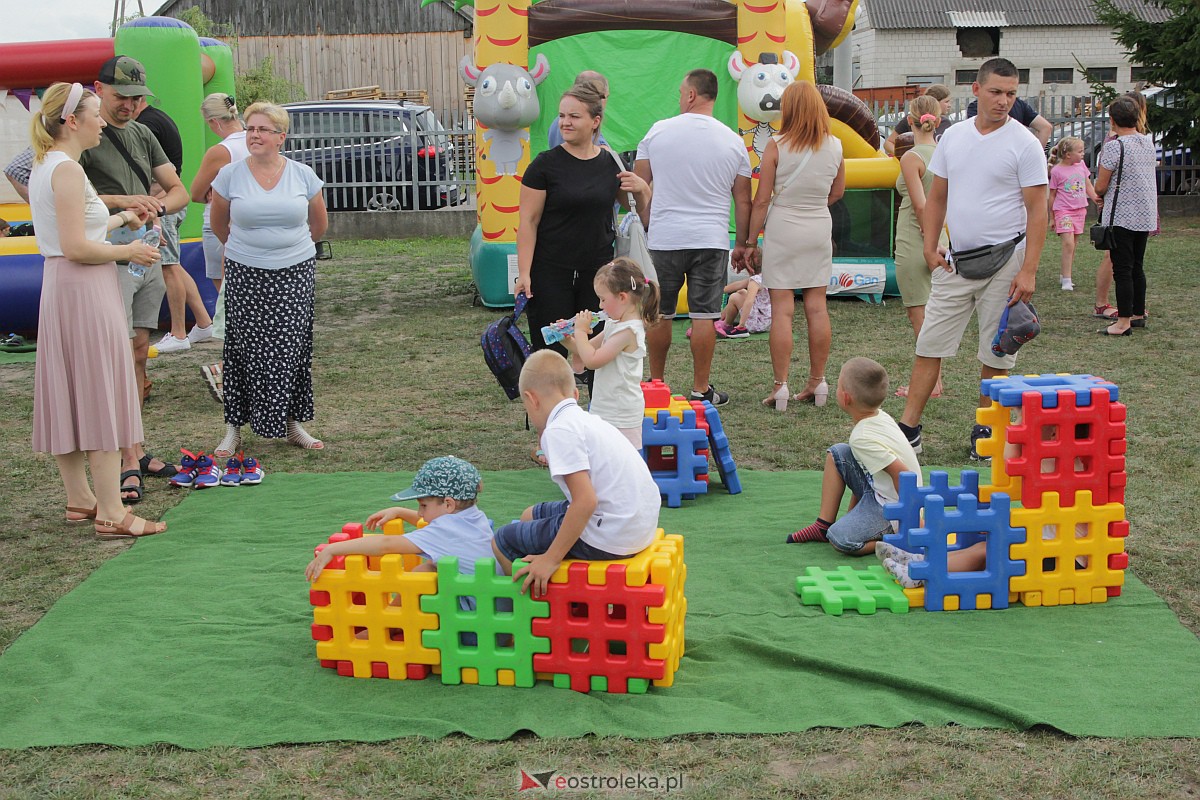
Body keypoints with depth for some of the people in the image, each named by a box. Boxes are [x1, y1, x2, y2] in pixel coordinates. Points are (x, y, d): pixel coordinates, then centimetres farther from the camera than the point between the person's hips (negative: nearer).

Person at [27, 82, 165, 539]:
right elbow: (76, 248, -22)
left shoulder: (44, 166, 15)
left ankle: (80, 499, 24)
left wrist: (119, 220, 19)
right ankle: (110, 515, -1)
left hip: (60, 288, 10)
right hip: (85, 291, -10)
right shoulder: (67, 169, -16)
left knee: (69, 396, 14)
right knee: (101, 398, -6)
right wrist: (128, 251, -9)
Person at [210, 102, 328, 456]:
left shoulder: (303, 175, 0)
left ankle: (293, 424, 16)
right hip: (245, 276, -1)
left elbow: (319, 225, 14)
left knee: (291, 350, 4)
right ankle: (234, 428, 9)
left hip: (295, 275, 1)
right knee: (245, 350, 1)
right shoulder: (229, 176, -2)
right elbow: (219, 225, 13)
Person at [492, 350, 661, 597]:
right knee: (530, 516, 25)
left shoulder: (560, 430, -16)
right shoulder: (589, 420, 12)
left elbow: (586, 501, -23)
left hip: (607, 539, -9)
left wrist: (551, 558, -17)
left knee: (502, 542, 4)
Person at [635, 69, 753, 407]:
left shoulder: (658, 131, 1)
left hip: (664, 239, 0)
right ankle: (701, 390, 6)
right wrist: (742, 243, 15)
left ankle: (656, 384, 21)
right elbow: (743, 200, 6)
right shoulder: (733, 141, 3)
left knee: (659, 314, 10)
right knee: (704, 316, 2)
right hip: (711, 240, 0)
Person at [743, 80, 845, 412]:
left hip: (782, 227, -4)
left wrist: (750, 240, -1)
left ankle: (780, 386, -1)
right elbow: (837, 192, 14)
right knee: (817, 307, 8)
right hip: (820, 228, 4)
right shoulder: (834, 146, 2)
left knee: (782, 310, -2)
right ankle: (817, 383, 15)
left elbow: (762, 199, -8)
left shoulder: (777, 145, -9)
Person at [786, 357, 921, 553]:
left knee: (840, 539, -24)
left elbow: (902, 473, -32)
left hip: (891, 507, -10)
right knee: (837, 453, 8)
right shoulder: (881, 416, 2)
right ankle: (824, 524, 11)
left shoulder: (862, 438, -26)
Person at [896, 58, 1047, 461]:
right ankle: (909, 428, 7)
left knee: (996, 353, 4)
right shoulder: (954, 136, 8)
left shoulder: (1024, 143, -7)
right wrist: (930, 247, 3)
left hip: (1004, 260, -4)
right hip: (956, 260, 4)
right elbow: (937, 197, 15)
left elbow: (1037, 211, -9)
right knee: (929, 343, 2)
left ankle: (984, 431, 17)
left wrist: (1028, 271, -16)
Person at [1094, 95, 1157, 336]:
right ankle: (1138, 315, 25)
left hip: (1122, 216, -8)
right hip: (1146, 216, 8)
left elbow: (1100, 187, -13)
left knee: (1122, 270, -4)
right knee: (1136, 267, 17)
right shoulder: (1148, 143, 8)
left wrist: (1099, 196, 9)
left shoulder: (1114, 147, -16)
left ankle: (1124, 322, -3)